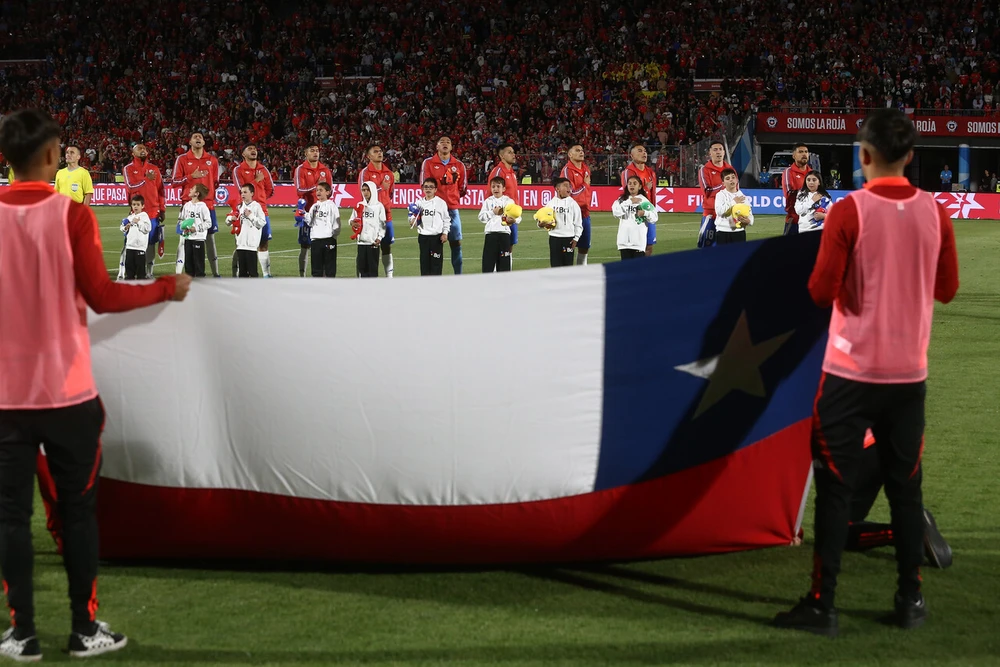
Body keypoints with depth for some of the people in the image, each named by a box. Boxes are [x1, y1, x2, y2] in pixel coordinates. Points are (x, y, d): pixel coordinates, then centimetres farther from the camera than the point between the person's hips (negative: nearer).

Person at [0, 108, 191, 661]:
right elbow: (101, 297, -8)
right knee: (78, 510, 9)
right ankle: (85, 630, 14)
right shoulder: (71, 215, -9)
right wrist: (165, 288, 5)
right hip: (68, 391, -2)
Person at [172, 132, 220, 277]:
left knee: (210, 238, 4)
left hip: (208, 204, 2)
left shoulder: (212, 159, 10)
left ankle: (215, 273, 7)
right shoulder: (182, 159, 3)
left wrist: (213, 194, 11)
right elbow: (175, 181, -1)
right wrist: (191, 177, -13)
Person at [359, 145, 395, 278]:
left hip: (386, 214, 5)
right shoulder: (365, 173, -5)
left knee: (387, 245, 7)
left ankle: (389, 275, 10)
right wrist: (381, 188, -16)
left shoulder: (389, 173, 12)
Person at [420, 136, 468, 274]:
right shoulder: (428, 163, 0)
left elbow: (462, 187, 14)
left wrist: (452, 197, 9)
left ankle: (458, 276, 9)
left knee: (456, 243, 3)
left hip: (452, 209, 3)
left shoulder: (459, 165, 9)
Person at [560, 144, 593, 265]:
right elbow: (571, 192, -17)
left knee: (585, 246, 12)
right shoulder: (567, 170, -11)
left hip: (585, 212, 8)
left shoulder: (586, 169, 12)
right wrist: (585, 184, -7)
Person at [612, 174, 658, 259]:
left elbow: (654, 218, -2)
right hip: (625, 240, 2)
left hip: (639, 241, -2)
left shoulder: (644, 200, 3)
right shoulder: (622, 200, 9)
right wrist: (629, 202, -12)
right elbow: (616, 212, -10)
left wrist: (645, 213, -21)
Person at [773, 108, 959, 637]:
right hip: (909, 373, 4)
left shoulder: (849, 212, -13)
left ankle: (822, 605, 3)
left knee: (835, 488, 2)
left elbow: (821, 292, -13)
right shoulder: (935, 213, 0)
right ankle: (910, 600, 19)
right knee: (905, 487, 13)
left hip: (852, 371, -4)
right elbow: (946, 289, 9)